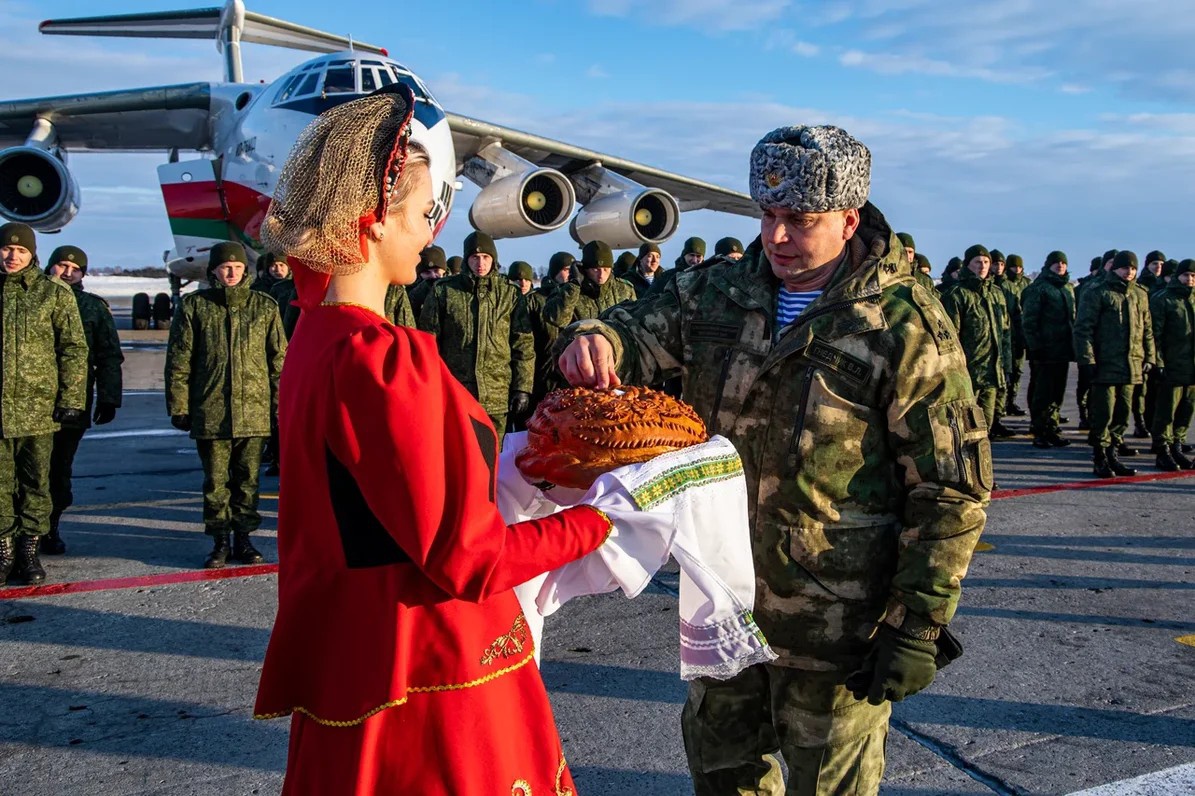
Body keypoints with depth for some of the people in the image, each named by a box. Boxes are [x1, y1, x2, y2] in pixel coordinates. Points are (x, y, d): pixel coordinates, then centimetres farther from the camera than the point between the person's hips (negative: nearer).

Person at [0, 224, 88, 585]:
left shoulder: (54, 294, 1)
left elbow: (74, 350, -1)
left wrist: (71, 400, -7)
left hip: (38, 407, -2)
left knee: (36, 482, 6)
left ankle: (30, 548, 16)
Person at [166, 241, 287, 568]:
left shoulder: (264, 306, 7)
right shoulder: (194, 305, 4)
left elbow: (279, 360, 8)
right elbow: (179, 360, 5)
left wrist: (281, 404, 3)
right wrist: (178, 406, 0)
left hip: (254, 411, 1)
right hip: (210, 411, -1)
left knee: (248, 479, 8)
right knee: (215, 481, 6)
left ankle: (243, 538, 21)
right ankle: (219, 542, 18)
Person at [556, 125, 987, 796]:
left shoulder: (907, 327, -15)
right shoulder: (720, 293, 1)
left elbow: (952, 492, -13)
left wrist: (919, 627, -14)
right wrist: (595, 340, -21)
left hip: (834, 625, -5)